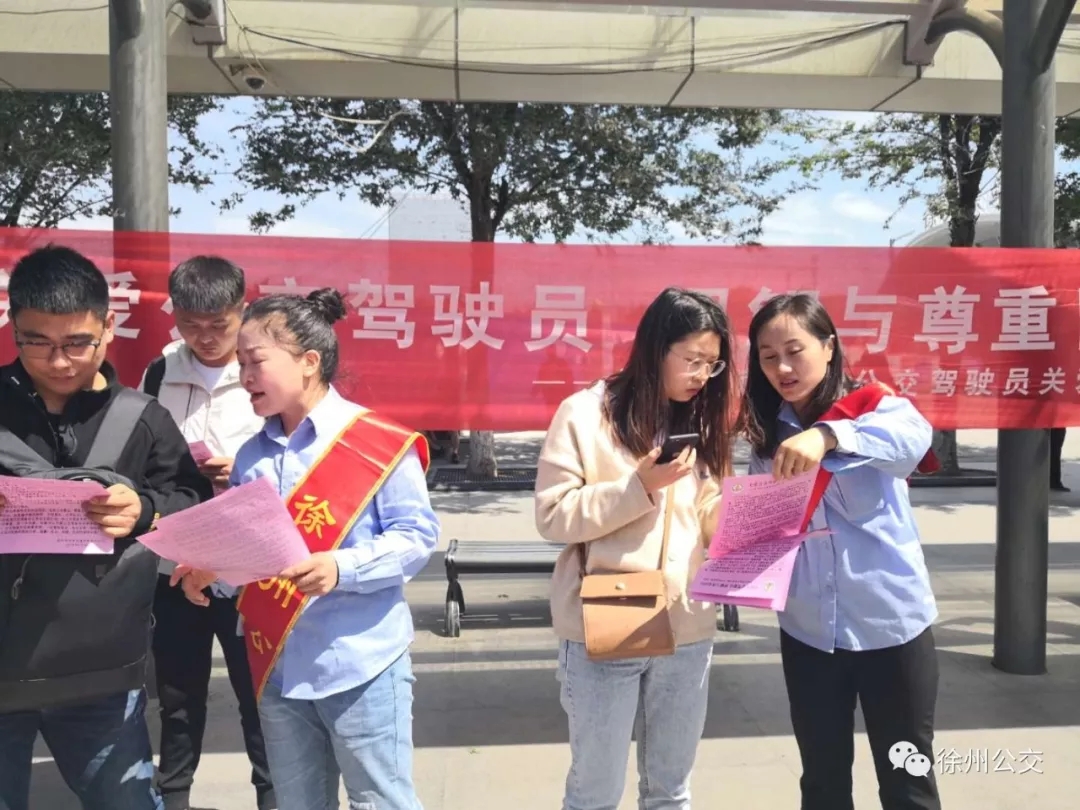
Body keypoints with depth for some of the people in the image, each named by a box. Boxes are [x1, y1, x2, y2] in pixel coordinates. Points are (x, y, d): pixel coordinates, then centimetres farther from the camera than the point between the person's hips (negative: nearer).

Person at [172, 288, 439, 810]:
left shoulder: (380, 443, -11)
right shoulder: (251, 456, 7)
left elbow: (417, 536, -13)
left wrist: (342, 568, -25)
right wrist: (210, 572, -5)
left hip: (360, 664, -6)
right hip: (277, 668, 6)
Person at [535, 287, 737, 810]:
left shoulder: (701, 423, 9)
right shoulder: (585, 414, -7)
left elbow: (712, 522, 9)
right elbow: (553, 517, -12)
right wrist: (640, 484, -20)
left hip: (687, 632, 5)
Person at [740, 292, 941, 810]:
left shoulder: (873, 405, -7)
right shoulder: (767, 436, 5)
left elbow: (914, 436, -30)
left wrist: (827, 435, -46)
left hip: (891, 625, -3)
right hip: (807, 631, 4)